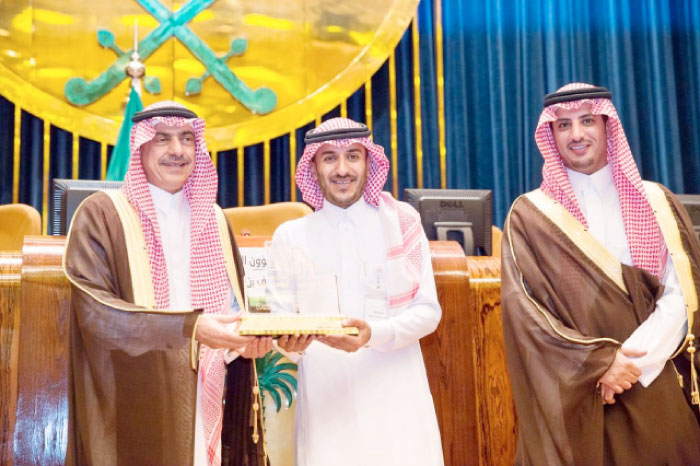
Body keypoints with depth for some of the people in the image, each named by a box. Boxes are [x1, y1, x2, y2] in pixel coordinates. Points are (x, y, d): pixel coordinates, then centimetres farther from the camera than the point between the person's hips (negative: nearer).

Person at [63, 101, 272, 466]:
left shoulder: (211, 218, 13)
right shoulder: (102, 214, -4)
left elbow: (229, 301, 13)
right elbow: (93, 309, -14)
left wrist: (245, 335, -10)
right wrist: (189, 327, -24)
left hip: (203, 405, 4)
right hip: (132, 410, -4)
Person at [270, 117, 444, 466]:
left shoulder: (401, 222, 3)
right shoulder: (290, 236, 5)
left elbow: (428, 311, 0)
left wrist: (374, 334, -17)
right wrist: (289, 339, -19)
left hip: (395, 396, 0)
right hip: (325, 398, 0)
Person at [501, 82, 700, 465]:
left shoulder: (656, 202, 6)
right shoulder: (530, 215, 0)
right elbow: (524, 309, -8)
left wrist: (632, 359, -15)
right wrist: (599, 361, -16)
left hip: (653, 388, 2)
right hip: (571, 396, -2)